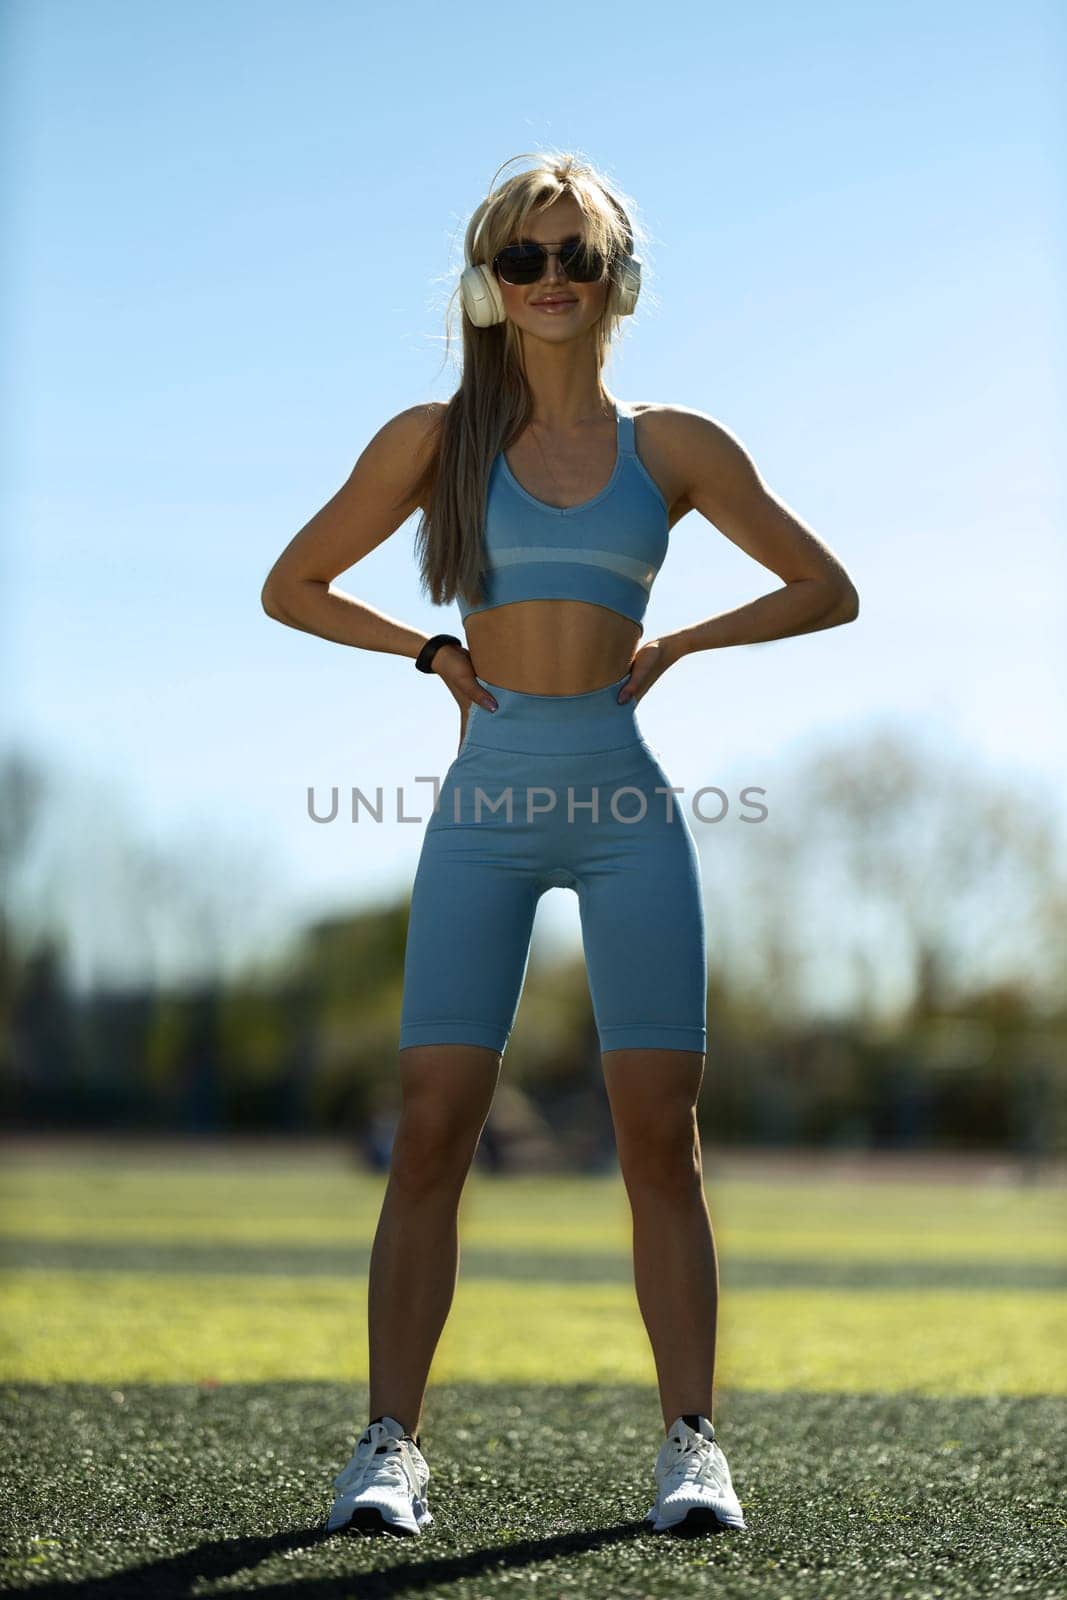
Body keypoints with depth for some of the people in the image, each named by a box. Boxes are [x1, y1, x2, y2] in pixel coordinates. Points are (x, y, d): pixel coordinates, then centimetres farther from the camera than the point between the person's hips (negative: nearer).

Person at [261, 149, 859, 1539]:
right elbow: (292, 587, 15)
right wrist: (433, 650, 5)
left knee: (660, 1132, -2)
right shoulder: (436, 439, 8)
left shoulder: (673, 446, 9)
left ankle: (691, 1441, 5)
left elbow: (827, 590, 16)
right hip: (485, 808, 0)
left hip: (625, 802, 0)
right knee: (433, 1128, -5)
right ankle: (391, 1442, 1)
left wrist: (672, 648, 7)